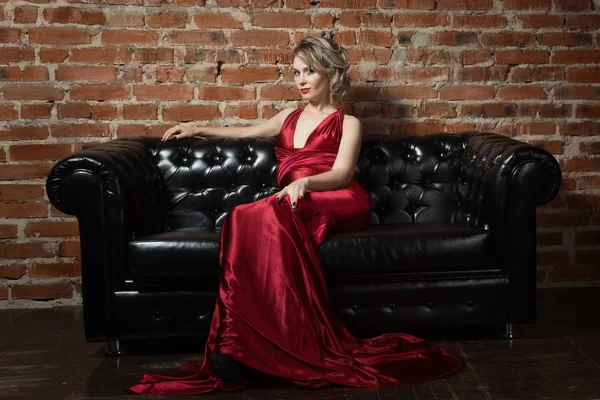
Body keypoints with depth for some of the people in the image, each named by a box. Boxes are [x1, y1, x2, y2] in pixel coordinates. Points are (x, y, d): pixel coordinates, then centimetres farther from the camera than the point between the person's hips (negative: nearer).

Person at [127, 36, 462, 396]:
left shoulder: (348, 123, 14)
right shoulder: (290, 117, 31)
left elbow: (341, 174, -4)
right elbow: (246, 132, 45)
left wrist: (304, 182, -24)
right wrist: (197, 130, 44)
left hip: (339, 204, -4)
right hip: (295, 204, 4)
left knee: (251, 216, -36)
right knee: (251, 221, -35)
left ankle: (237, 343, -39)